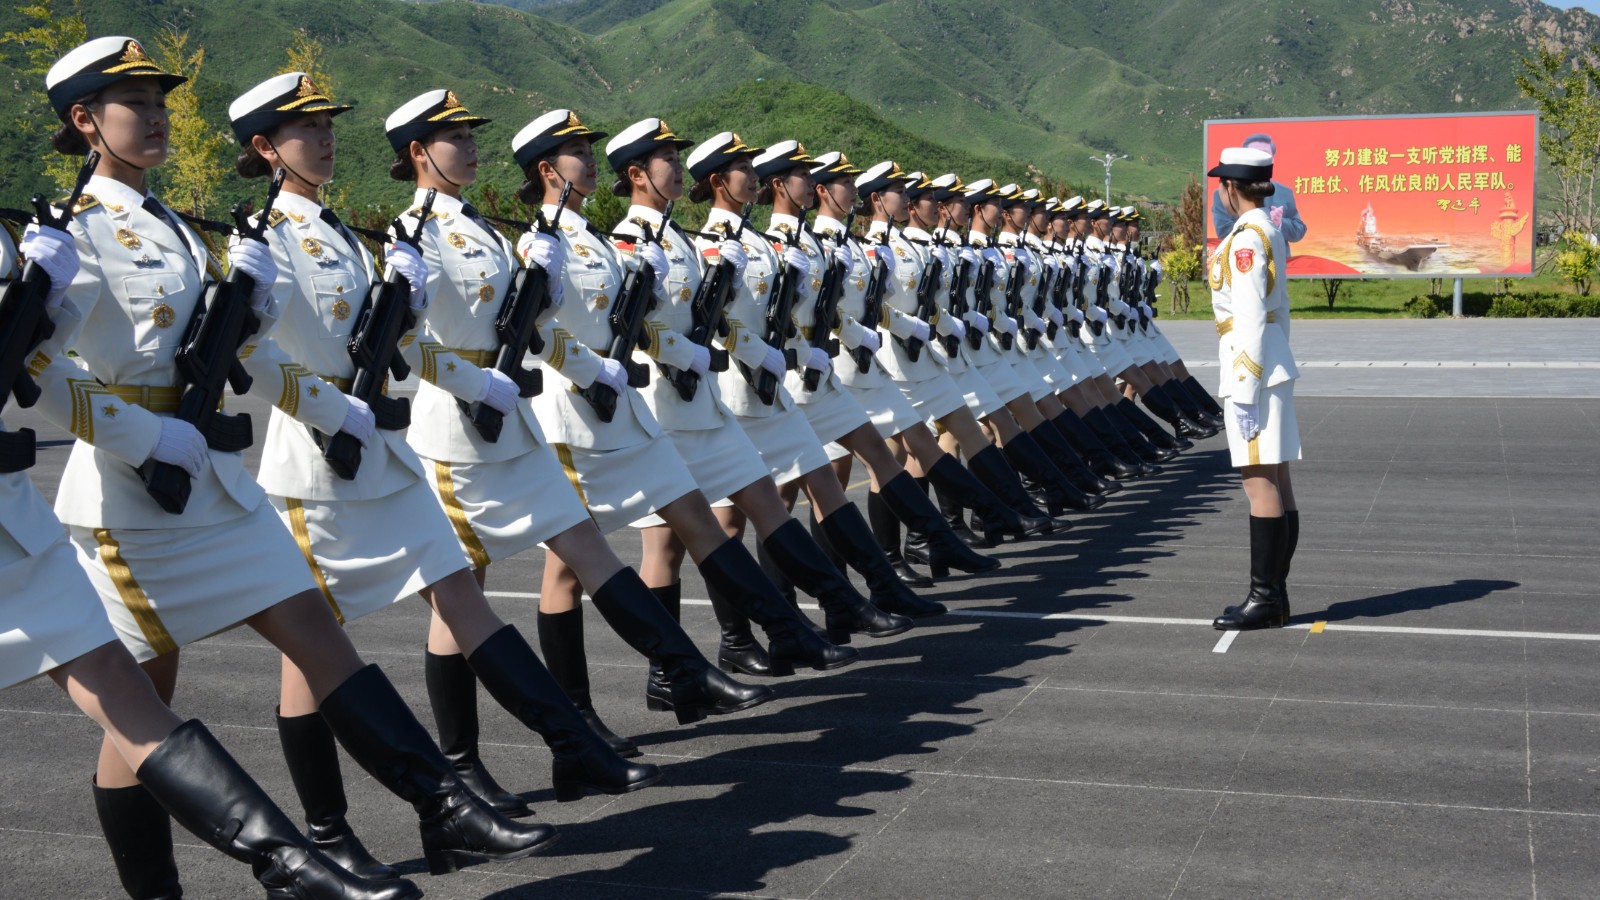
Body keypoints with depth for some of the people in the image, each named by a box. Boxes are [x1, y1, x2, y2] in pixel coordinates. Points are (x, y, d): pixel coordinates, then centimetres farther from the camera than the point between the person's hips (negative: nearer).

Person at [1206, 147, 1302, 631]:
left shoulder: (1246, 238, -14)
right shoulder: (1270, 233, 15)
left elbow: (1251, 320, -19)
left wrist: (1244, 392, -19)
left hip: (1252, 367, -10)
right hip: (1275, 367, 10)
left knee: (1260, 481, -7)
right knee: (1277, 482, 10)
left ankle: (1264, 599, -3)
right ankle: (1275, 594, 16)